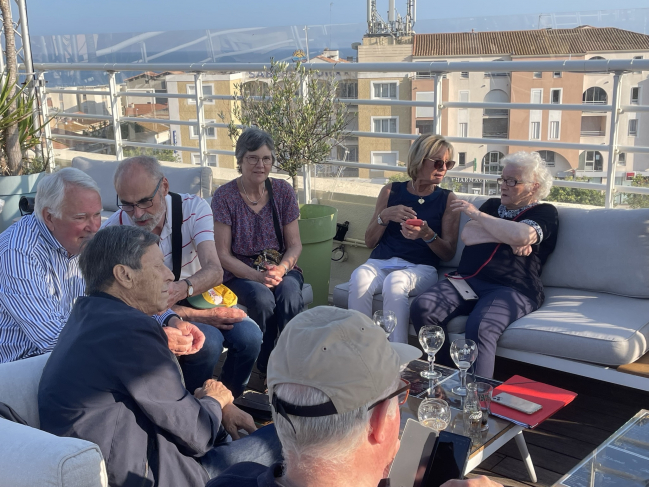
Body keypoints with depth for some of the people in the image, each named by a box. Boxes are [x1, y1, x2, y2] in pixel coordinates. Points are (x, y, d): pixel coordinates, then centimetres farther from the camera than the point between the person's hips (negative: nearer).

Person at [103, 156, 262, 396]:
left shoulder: (193, 207, -15)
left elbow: (214, 270, -27)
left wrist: (183, 288, -51)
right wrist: (196, 315, -24)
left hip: (200, 296, 3)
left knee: (248, 334, -24)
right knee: (207, 341, -31)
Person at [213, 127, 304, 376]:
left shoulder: (283, 191, 2)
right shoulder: (225, 196, -6)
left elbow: (295, 245, 3)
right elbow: (223, 254, -8)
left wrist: (280, 269, -19)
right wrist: (257, 276, -23)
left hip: (281, 268, 2)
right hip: (241, 272, -2)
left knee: (289, 294, -32)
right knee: (262, 298, -34)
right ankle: (266, 369, -13)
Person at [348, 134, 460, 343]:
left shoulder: (447, 199, 9)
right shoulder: (391, 191, 13)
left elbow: (448, 253, 4)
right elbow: (369, 241, 14)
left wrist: (427, 234, -15)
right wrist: (385, 216, -5)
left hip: (420, 268, -2)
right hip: (381, 262, 2)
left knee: (395, 281, -37)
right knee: (359, 278, -33)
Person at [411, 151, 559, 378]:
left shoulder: (545, 213, 9)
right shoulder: (492, 204, 25)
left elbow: (523, 235, -14)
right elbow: (467, 236, 8)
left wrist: (477, 215, -4)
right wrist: (508, 237, -5)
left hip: (511, 289, -5)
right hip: (467, 280, 5)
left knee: (480, 328, -36)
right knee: (421, 308, -23)